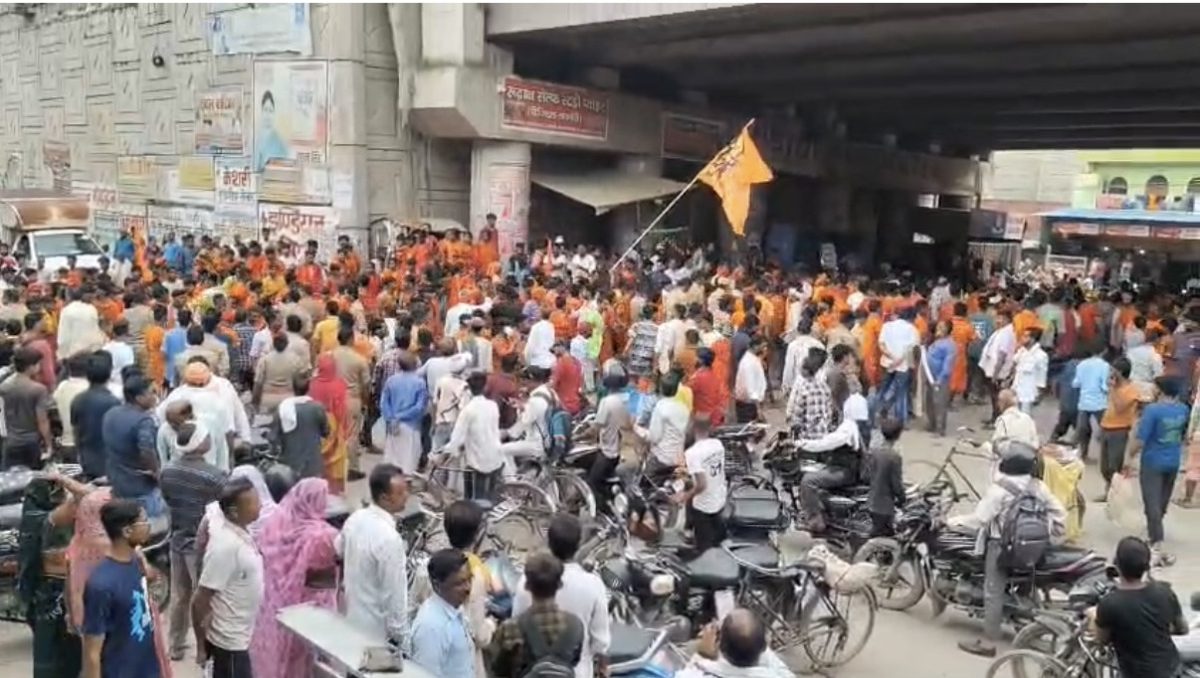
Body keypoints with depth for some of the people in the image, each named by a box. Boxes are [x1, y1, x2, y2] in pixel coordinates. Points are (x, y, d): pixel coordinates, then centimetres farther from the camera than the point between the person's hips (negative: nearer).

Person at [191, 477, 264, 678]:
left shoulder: (242, 534, -1)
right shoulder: (225, 546, -27)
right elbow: (199, 602, -22)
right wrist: (201, 646, -14)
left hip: (242, 636, 8)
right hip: (230, 640, -8)